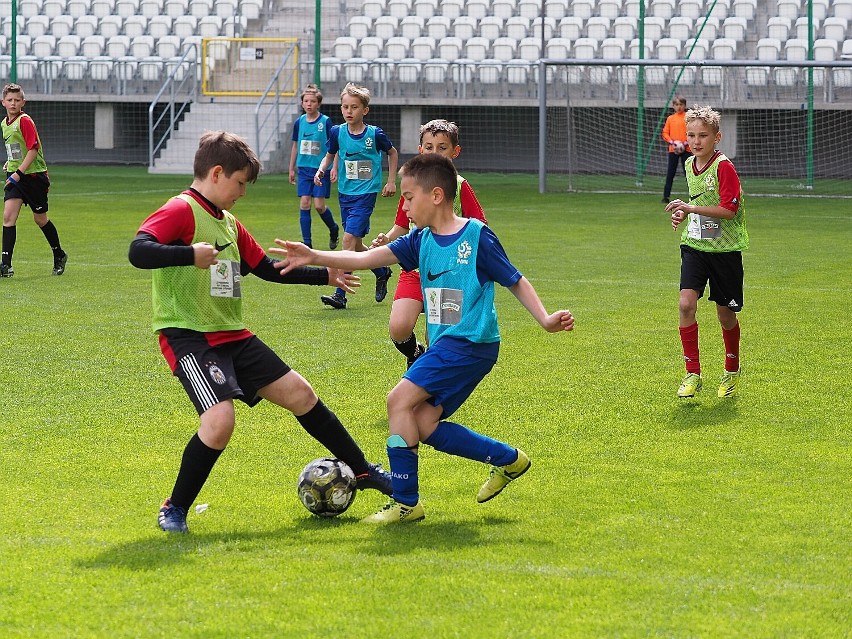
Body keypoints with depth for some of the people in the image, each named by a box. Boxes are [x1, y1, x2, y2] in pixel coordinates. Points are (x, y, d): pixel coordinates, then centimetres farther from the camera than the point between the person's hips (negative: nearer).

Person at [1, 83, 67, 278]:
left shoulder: (25, 121, -15)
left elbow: (33, 149, -20)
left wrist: (19, 173, -23)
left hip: (34, 175, -6)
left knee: (40, 218, 7)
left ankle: (59, 255, 30)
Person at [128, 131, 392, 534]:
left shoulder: (228, 224, 16)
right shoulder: (181, 211, -13)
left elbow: (266, 268, 26)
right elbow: (139, 252, -27)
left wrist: (325, 276, 29)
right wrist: (190, 254, -38)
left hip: (232, 335, 9)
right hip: (187, 336, -9)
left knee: (299, 393, 11)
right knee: (220, 420, -25)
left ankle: (362, 471, 27)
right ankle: (175, 509, -7)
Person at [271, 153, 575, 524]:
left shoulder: (477, 237, -9)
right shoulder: (421, 241, 10)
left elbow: (515, 281, 0)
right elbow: (366, 258, 2)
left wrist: (545, 319, -11)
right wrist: (313, 257, -9)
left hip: (470, 342, -8)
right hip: (445, 346, 8)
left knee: (401, 399, -16)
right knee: (424, 426, 2)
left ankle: (405, 502, -11)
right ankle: (508, 459, 16)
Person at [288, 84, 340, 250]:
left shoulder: (326, 121, -6)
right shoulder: (299, 122, 5)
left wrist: (334, 168, -11)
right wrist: (292, 169, 16)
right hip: (304, 168, 4)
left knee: (319, 205, -7)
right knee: (304, 203, -2)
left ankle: (334, 229, 22)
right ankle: (306, 242, 2)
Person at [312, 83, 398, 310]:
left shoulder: (375, 134, -10)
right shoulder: (337, 132, -1)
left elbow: (392, 153, 8)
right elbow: (330, 155, 14)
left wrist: (391, 181, 6)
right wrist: (321, 170, -6)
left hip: (365, 194, -5)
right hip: (345, 193, 5)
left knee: (349, 238, -16)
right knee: (356, 244, 14)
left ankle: (340, 294, -17)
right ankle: (382, 272, 41)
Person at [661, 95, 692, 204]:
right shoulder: (670, 118, 8)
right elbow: (665, 133, 7)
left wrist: (686, 143, -14)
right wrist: (672, 142, -9)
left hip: (686, 149, -2)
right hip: (673, 149, 2)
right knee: (670, 173, 2)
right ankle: (666, 196, 5)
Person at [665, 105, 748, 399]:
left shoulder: (723, 167, -14)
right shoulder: (690, 165, 8)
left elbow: (729, 209, -21)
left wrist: (692, 208, -25)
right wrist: (684, 213, 5)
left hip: (725, 248, -5)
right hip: (694, 245, 5)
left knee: (726, 314, 7)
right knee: (686, 303, -15)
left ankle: (732, 371, 32)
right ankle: (692, 374, -9)